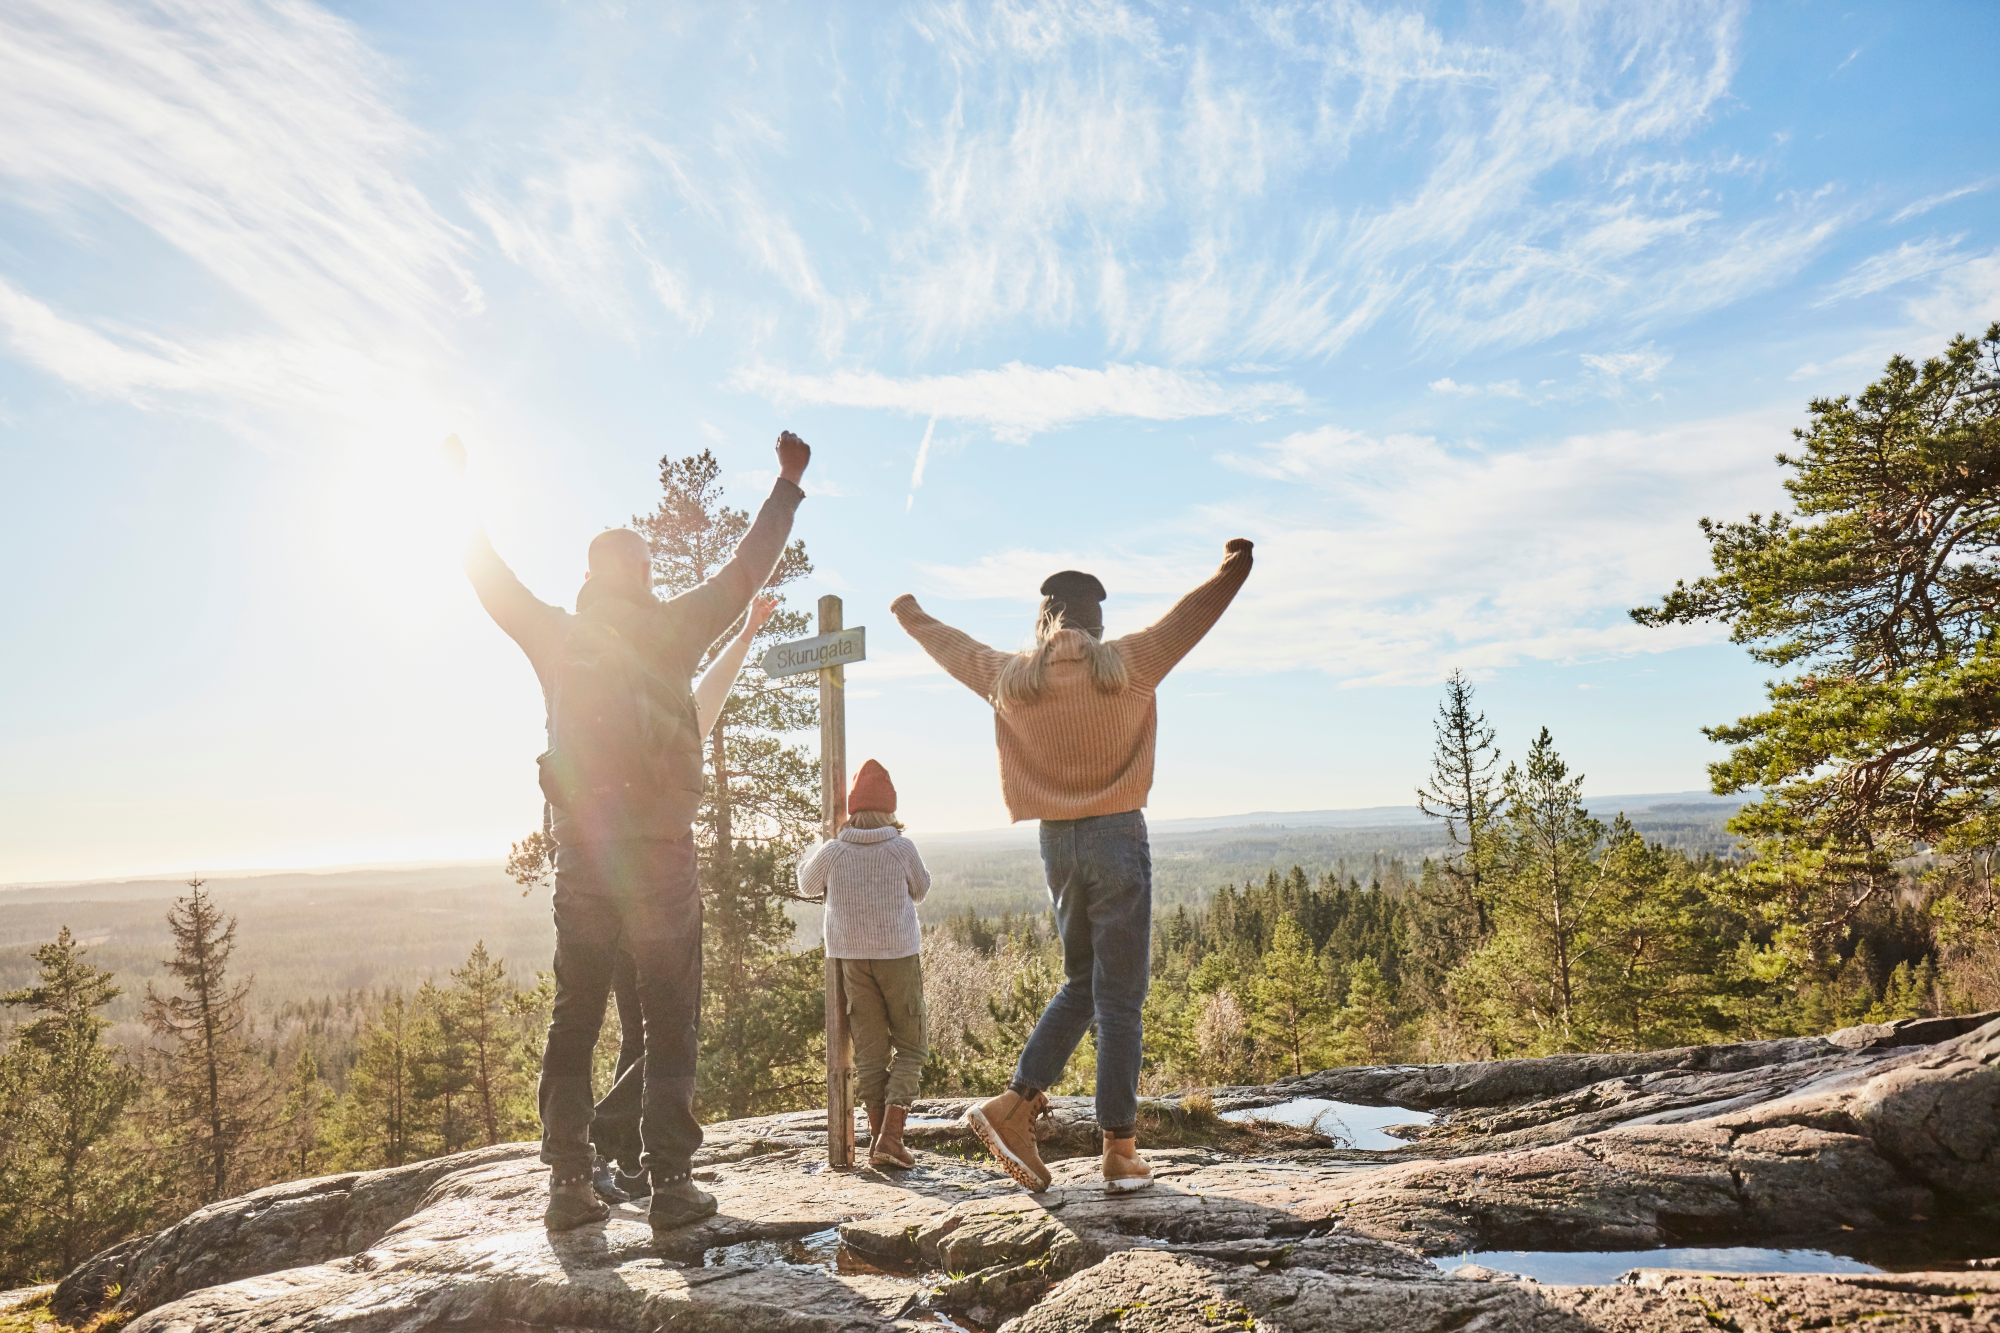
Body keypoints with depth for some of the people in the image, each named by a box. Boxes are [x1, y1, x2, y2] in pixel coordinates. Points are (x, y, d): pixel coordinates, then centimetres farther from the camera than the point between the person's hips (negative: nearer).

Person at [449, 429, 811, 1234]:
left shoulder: (555, 637, 5)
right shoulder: (670, 632, -3)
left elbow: (490, 578, 19)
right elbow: (749, 570, 3)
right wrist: (788, 480, 14)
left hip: (581, 856, 3)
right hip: (659, 855, -3)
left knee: (573, 1024, 10)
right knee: (671, 1027, 3)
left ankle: (568, 1185, 12)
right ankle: (671, 1184, 2)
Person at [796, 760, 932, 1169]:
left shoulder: (833, 852, -2)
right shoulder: (902, 849, -7)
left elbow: (807, 884, 17)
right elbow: (920, 890, 11)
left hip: (852, 958, 2)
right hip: (898, 955, -2)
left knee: (870, 1049, 10)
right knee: (911, 1046, 7)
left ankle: (879, 1136, 12)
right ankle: (890, 1136, -4)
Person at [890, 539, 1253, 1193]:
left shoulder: (1009, 679, 4)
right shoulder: (1128, 665, -7)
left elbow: (954, 647, 22)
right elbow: (1192, 614, 4)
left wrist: (911, 616, 41)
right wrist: (1233, 567, 18)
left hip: (1056, 843, 4)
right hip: (1117, 837, -4)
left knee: (1081, 984, 21)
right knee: (1119, 998, 2)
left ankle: (1016, 1102, 12)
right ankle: (1120, 1149, 9)